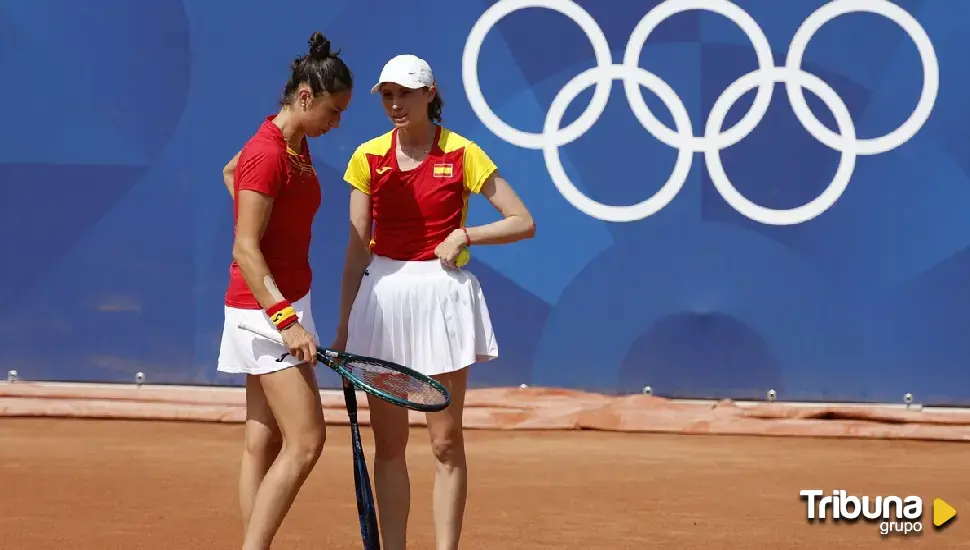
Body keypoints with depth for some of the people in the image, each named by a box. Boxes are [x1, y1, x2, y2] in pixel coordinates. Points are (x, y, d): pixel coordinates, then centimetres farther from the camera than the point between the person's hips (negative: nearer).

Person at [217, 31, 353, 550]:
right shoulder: (268, 154, -19)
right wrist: (285, 319, -29)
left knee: (264, 441, 8)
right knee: (306, 440, -13)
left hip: (282, 302, 10)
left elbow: (230, 170, 30)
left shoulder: (295, 143, 9)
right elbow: (245, 250, -22)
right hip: (265, 307, -10)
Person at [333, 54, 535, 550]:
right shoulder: (369, 157, 5)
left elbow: (523, 223, -1)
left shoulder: (461, 154, -2)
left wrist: (464, 235, -14)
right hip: (382, 295, 3)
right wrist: (343, 326, 4)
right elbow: (357, 247, 6)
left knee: (446, 443, 1)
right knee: (388, 443, 5)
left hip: (441, 294, -3)